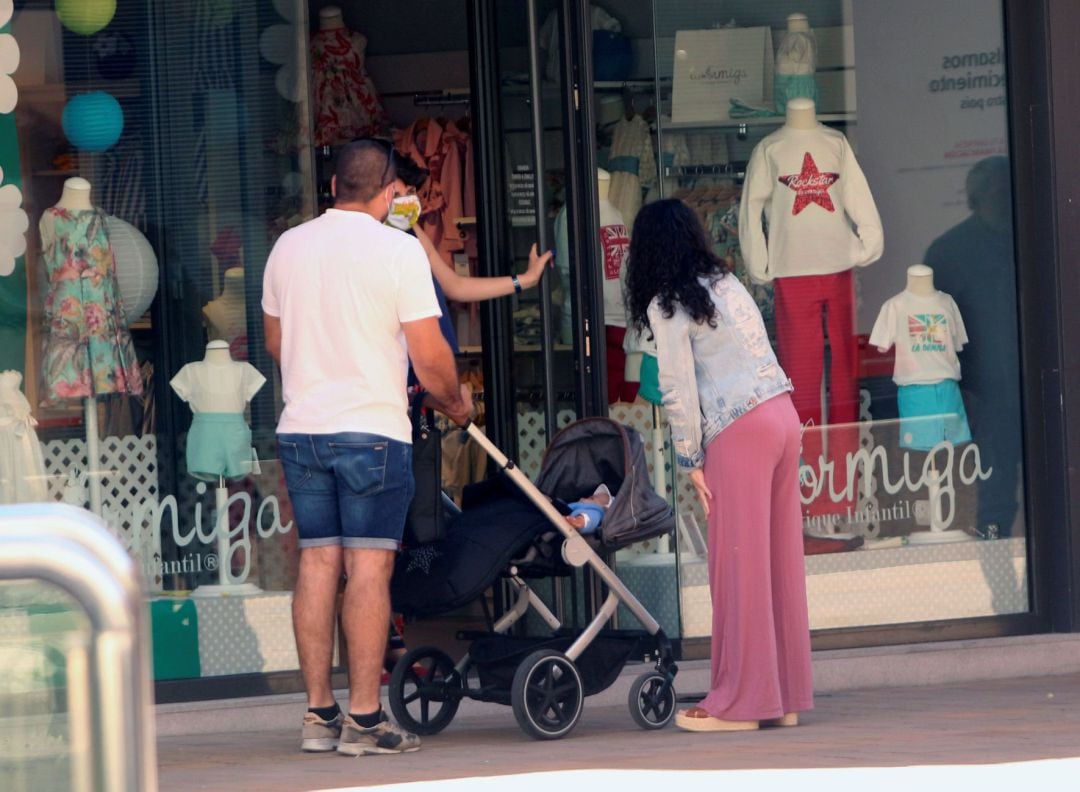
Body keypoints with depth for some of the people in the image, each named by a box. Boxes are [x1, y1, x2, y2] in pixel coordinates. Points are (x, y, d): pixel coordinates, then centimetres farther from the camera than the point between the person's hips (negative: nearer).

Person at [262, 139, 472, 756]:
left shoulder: (288, 247, 9)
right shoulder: (397, 249, -8)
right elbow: (429, 356, -9)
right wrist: (456, 401, 10)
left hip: (301, 427, 5)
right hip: (373, 428, -5)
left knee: (317, 565, 8)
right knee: (369, 567, -5)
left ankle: (319, 714, 9)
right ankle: (364, 718, -7)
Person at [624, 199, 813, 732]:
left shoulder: (666, 305, -4)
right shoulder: (727, 283, 18)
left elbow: (679, 390, -8)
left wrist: (691, 461, -2)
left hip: (739, 430, -8)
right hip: (783, 415, 8)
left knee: (739, 566, -4)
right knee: (779, 561, 9)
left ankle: (741, 701, -1)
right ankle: (785, 696, 11)